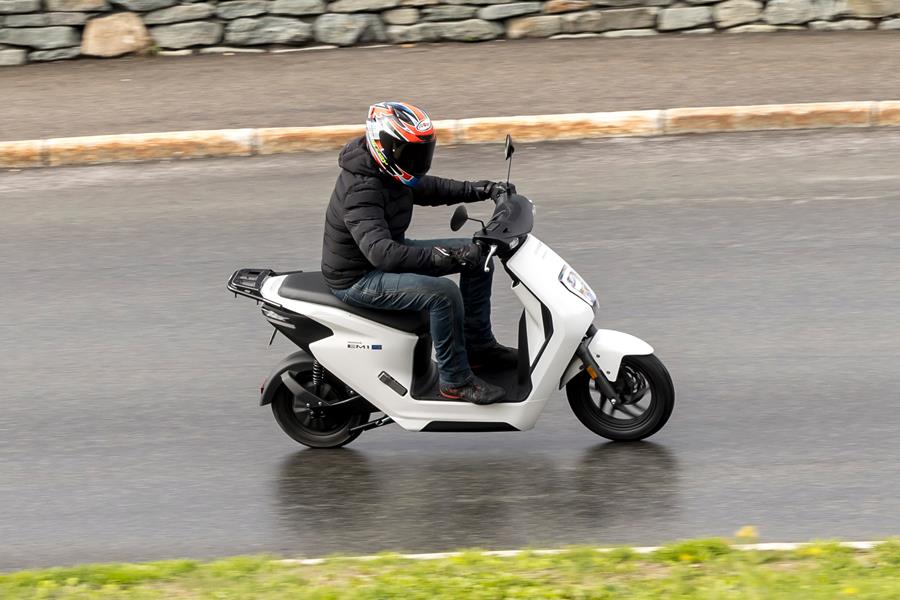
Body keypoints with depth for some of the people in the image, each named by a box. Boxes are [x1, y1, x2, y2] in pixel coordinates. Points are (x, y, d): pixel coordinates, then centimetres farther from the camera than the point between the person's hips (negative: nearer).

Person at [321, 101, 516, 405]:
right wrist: (440, 257, -50)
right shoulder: (361, 190, -31)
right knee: (443, 293, -30)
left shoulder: (388, 173, -1)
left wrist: (481, 190, 6)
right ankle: (455, 380, -17)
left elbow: (426, 188, 19)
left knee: (478, 254, 7)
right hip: (357, 280, -10)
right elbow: (380, 251, -43)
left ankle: (477, 344, 13)